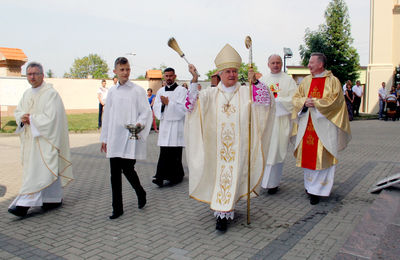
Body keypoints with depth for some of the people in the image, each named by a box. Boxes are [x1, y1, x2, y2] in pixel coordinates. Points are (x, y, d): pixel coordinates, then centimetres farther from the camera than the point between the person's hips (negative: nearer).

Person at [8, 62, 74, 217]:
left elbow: (50, 117, -17)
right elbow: (18, 111, 18)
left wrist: (31, 118, -10)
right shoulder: (27, 94, 15)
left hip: (44, 138, -8)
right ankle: (55, 199, 23)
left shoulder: (51, 93, -10)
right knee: (48, 169, 12)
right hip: (30, 138, 8)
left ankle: (24, 204, -8)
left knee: (38, 170, -8)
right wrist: (22, 117, -4)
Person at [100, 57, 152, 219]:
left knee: (128, 169, -7)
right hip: (114, 138, 4)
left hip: (131, 137, -4)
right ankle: (117, 208, 17)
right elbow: (107, 115, 16)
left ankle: (141, 193, 24)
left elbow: (146, 111, -3)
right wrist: (104, 138, 15)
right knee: (115, 174, 5)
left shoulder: (137, 90, -1)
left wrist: (139, 123, -23)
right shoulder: (112, 92, 13)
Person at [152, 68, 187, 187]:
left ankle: (175, 176, 1)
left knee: (174, 153, -6)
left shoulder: (182, 90, 1)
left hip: (176, 125, -4)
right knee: (164, 152, 2)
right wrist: (162, 104, -6)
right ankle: (161, 177, 6)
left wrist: (168, 103, -11)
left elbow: (183, 108, -9)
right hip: (164, 124, 4)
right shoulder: (160, 91, 18)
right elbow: (155, 107, 14)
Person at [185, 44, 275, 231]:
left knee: (233, 173, -2)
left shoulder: (245, 92, 6)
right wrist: (194, 80, -20)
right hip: (217, 144, 1)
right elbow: (193, 102, -8)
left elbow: (265, 101, -7)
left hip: (238, 144, 0)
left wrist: (255, 82, -20)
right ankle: (223, 211, 18)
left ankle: (223, 214, 6)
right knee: (219, 173, 3)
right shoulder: (211, 93, 7)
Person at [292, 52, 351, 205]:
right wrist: (305, 101, -10)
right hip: (307, 123, 5)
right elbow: (296, 98, 11)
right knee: (308, 154, 6)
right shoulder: (306, 81, 14)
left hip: (324, 124, -4)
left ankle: (316, 189, 2)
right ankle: (310, 183, 22)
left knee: (321, 156, -5)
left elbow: (334, 101, -9)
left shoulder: (333, 81, 0)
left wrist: (314, 102, -14)